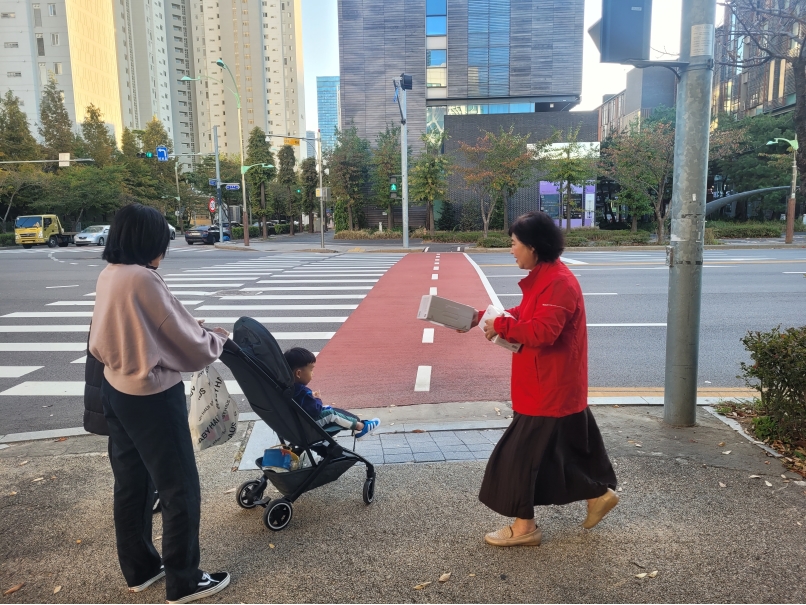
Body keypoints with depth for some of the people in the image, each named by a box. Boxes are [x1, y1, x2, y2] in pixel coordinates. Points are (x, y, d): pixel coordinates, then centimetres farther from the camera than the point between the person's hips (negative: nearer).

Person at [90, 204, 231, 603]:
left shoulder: (107, 276, 3)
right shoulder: (143, 279, -23)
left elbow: (102, 343, 12)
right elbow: (191, 347, -17)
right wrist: (217, 338, 2)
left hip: (116, 392, 9)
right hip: (152, 398, -9)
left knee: (130, 483, 20)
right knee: (181, 489, 6)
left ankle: (139, 568, 37)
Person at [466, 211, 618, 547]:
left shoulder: (559, 282, -24)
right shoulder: (544, 277, 10)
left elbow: (541, 332, -31)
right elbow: (527, 316, 14)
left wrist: (500, 326, -22)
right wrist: (485, 317, 5)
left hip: (550, 388, -10)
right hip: (553, 385, 10)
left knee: (522, 452, -1)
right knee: (565, 446, 22)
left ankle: (524, 527, 13)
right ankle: (599, 495, 38)